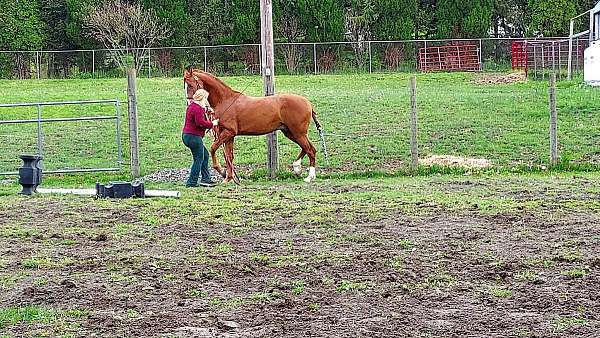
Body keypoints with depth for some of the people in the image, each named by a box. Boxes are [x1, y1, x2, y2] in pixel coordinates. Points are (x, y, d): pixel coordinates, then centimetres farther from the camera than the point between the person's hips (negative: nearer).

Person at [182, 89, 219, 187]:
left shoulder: (192, 105, 14)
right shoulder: (198, 109, -19)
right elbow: (201, 123, -27)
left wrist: (206, 109, 16)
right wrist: (212, 124, -14)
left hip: (187, 135, 11)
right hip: (194, 137, -11)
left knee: (205, 155, 18)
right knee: (199, 159, -2)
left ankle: (206, 179, 20)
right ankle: (192, 182, 0)